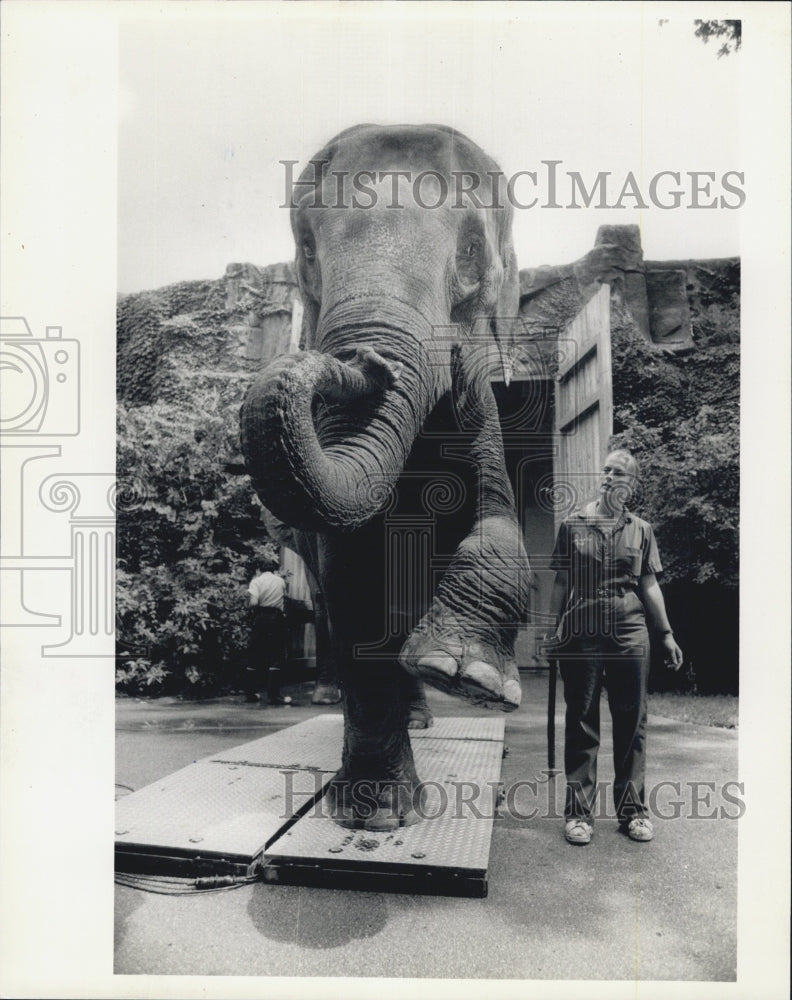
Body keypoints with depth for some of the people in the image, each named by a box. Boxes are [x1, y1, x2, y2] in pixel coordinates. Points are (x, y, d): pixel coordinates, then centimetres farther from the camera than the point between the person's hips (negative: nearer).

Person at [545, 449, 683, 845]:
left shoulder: (641, 530, 9)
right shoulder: (573, 525, 4)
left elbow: (650, 585, 11)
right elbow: (561, 582, 6)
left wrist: (667, 633, 7)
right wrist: (552, 629, 2)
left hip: (630, 633, 2)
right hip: (582, 633, -1)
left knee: (631, 722, 8)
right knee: (581, 722, 4)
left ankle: (632, 810, 22)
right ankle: (578, 812, 13)